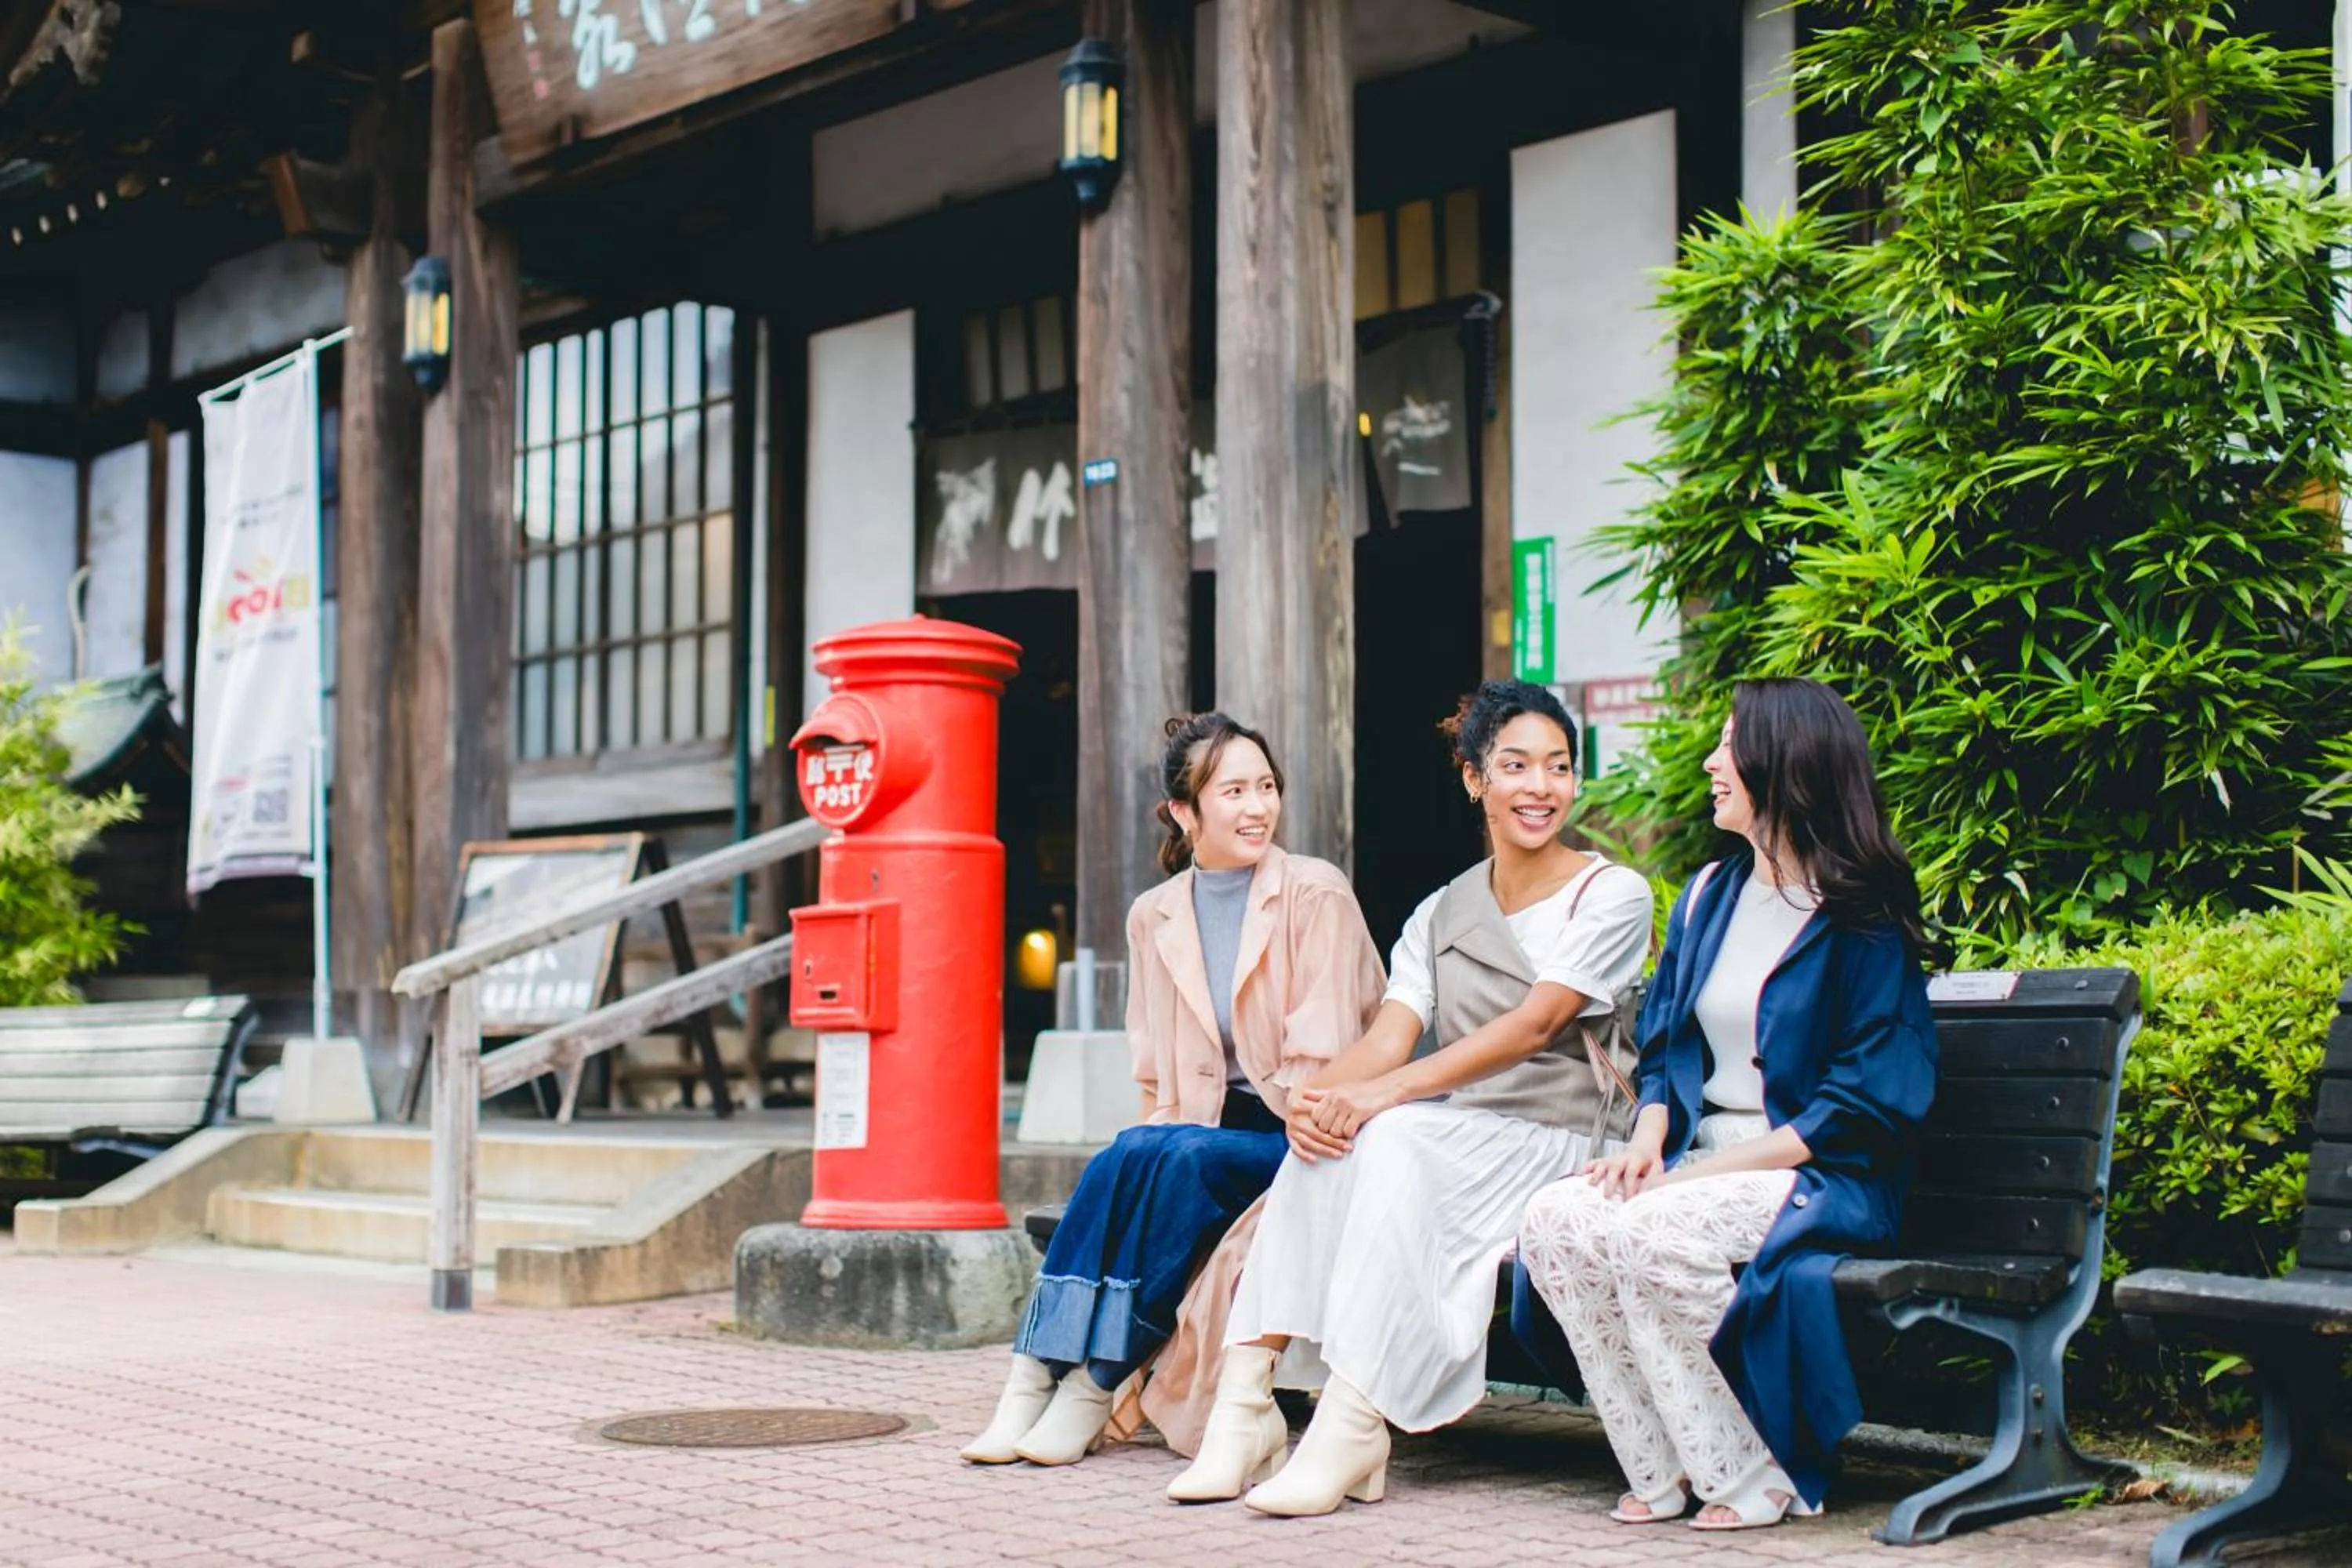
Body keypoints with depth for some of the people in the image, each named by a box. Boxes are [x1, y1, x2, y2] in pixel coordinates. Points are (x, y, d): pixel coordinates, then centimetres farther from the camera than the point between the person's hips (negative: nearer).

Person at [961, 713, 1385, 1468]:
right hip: (1198, 1133, 4)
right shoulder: (1154, 916, 10)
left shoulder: (1317, 893, -5)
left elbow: (1322, 1060, -11)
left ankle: (1097, 1385, -26)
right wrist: (1154, 1135, -7)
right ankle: (1035, 1375, -30)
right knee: (1123, 1161, -28)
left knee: (1184, 1160, -32)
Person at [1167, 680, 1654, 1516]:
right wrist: (1316, 1095, -24)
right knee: (1329, 1138, -27)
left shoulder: (1613, 895, 0)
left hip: (1555, 1147, -4)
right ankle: (1245, 1399, -33)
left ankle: (1352, 1429, -39)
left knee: (1394, 1138, -33)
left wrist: (1388, 1092, -28)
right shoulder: (1439, 915, 16)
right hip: (1446, 1146, 4)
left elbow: (1535, 1024, -16)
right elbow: (1388, 1037, 1)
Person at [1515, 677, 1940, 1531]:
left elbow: (1860, 1109, -13)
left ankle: (1755, 1478, -16)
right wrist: (1650, 1139, -4)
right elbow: (1663, 1051, 18)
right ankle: (1663, 1469, -13)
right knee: (1554, 1220, -20)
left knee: (1652, 1232, -33)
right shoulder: (1710, 896, 14)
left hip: (1820, 1180, -7)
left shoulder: (1863, 919, -8)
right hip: (1703, 1162, 7)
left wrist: (1703, 1171, -17)